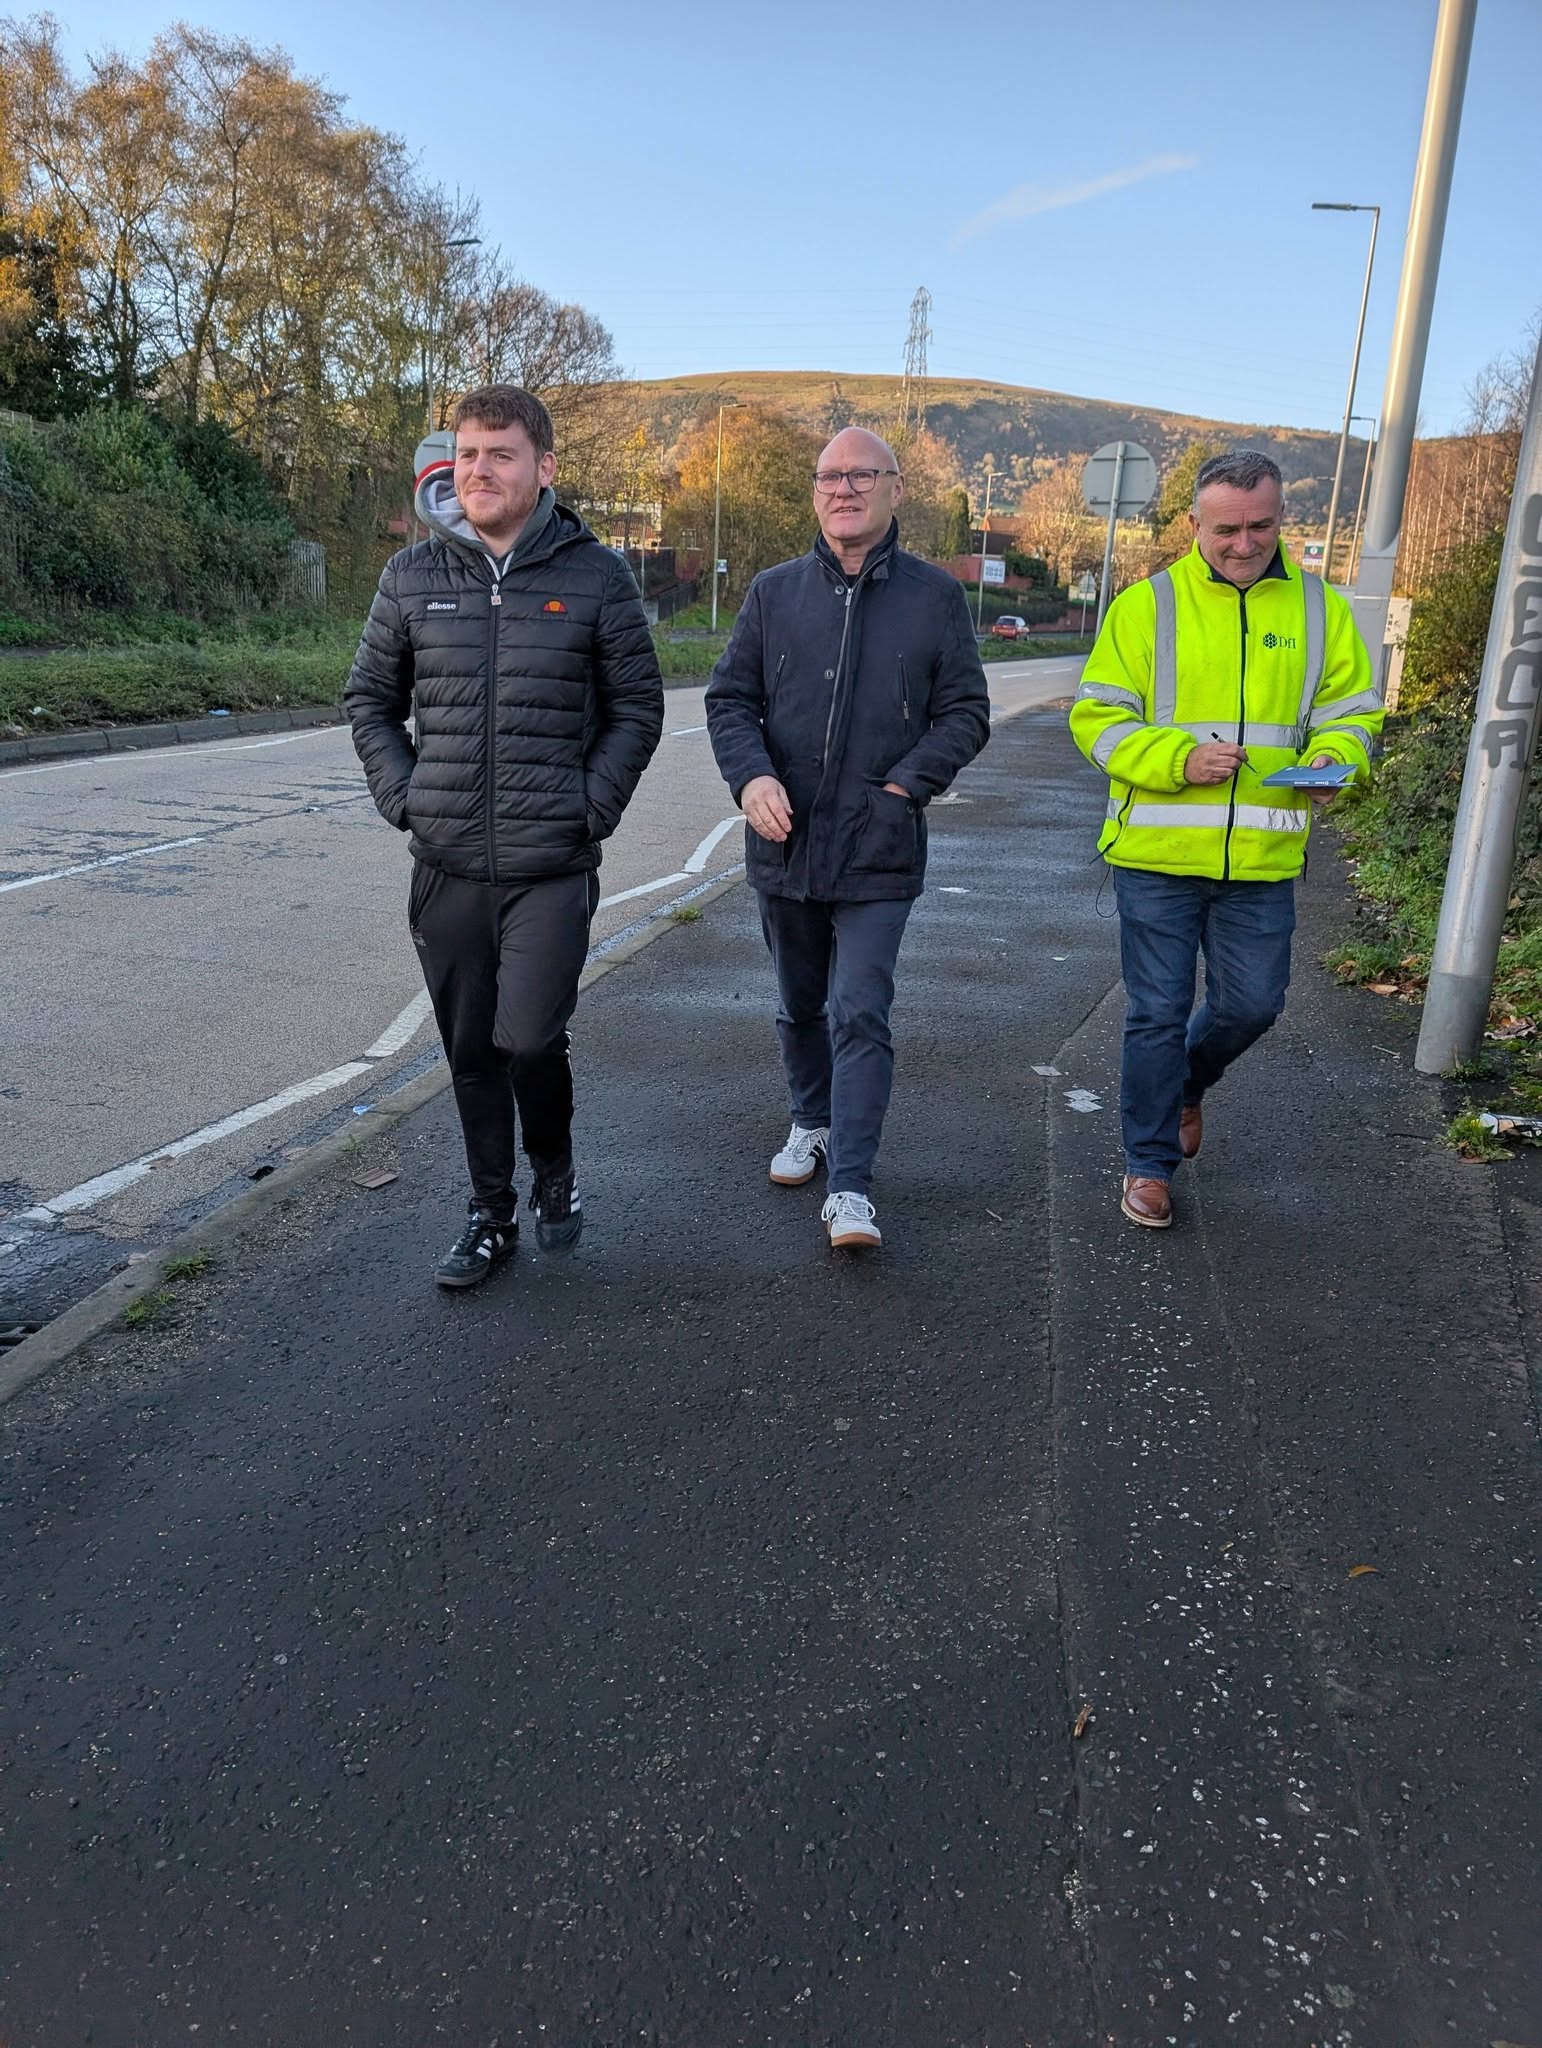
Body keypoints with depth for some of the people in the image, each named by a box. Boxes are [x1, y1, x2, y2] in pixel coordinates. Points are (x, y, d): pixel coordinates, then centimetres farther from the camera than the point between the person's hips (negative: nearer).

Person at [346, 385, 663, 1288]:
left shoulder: (595, 575, -1)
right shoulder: (414, 575, 6)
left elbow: (638, 707, 4)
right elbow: (371, 700, 15)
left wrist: (591, 808, -6)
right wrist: (404, 798, 2)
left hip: (552, 866, -3)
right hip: (446, 867, 3)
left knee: (529, 1039, -11)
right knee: (471, 1050, 10)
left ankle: (554, 1166, 21)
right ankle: (492, 1214, 28)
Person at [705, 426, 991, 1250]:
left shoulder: (935, 596, 0)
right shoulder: (774, 592, 5)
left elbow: (966, 713, 2)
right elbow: (729, 698, 6)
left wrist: (908, 785, -12)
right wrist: (751, 776, -12)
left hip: (878, 851, -3)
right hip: (784, 843, 3)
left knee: (860, 1014, -8)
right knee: (800, 1007, 18)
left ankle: (851, 1187, -2)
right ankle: (811, 1123, 40)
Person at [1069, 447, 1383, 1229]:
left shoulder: (1319, 608, 6)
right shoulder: (1147, 605, -2)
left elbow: (1352, 713, 9)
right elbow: (1096, 718, -4)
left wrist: (1333, 756, -15)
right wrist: (1178, 759, -20)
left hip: (1262, 861, 3)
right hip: (1157, 853, -2)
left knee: (1251, 1005, 11)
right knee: (1158, 1014, 5)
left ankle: (1187, 1082, 44)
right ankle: (1148, 1162, 22)